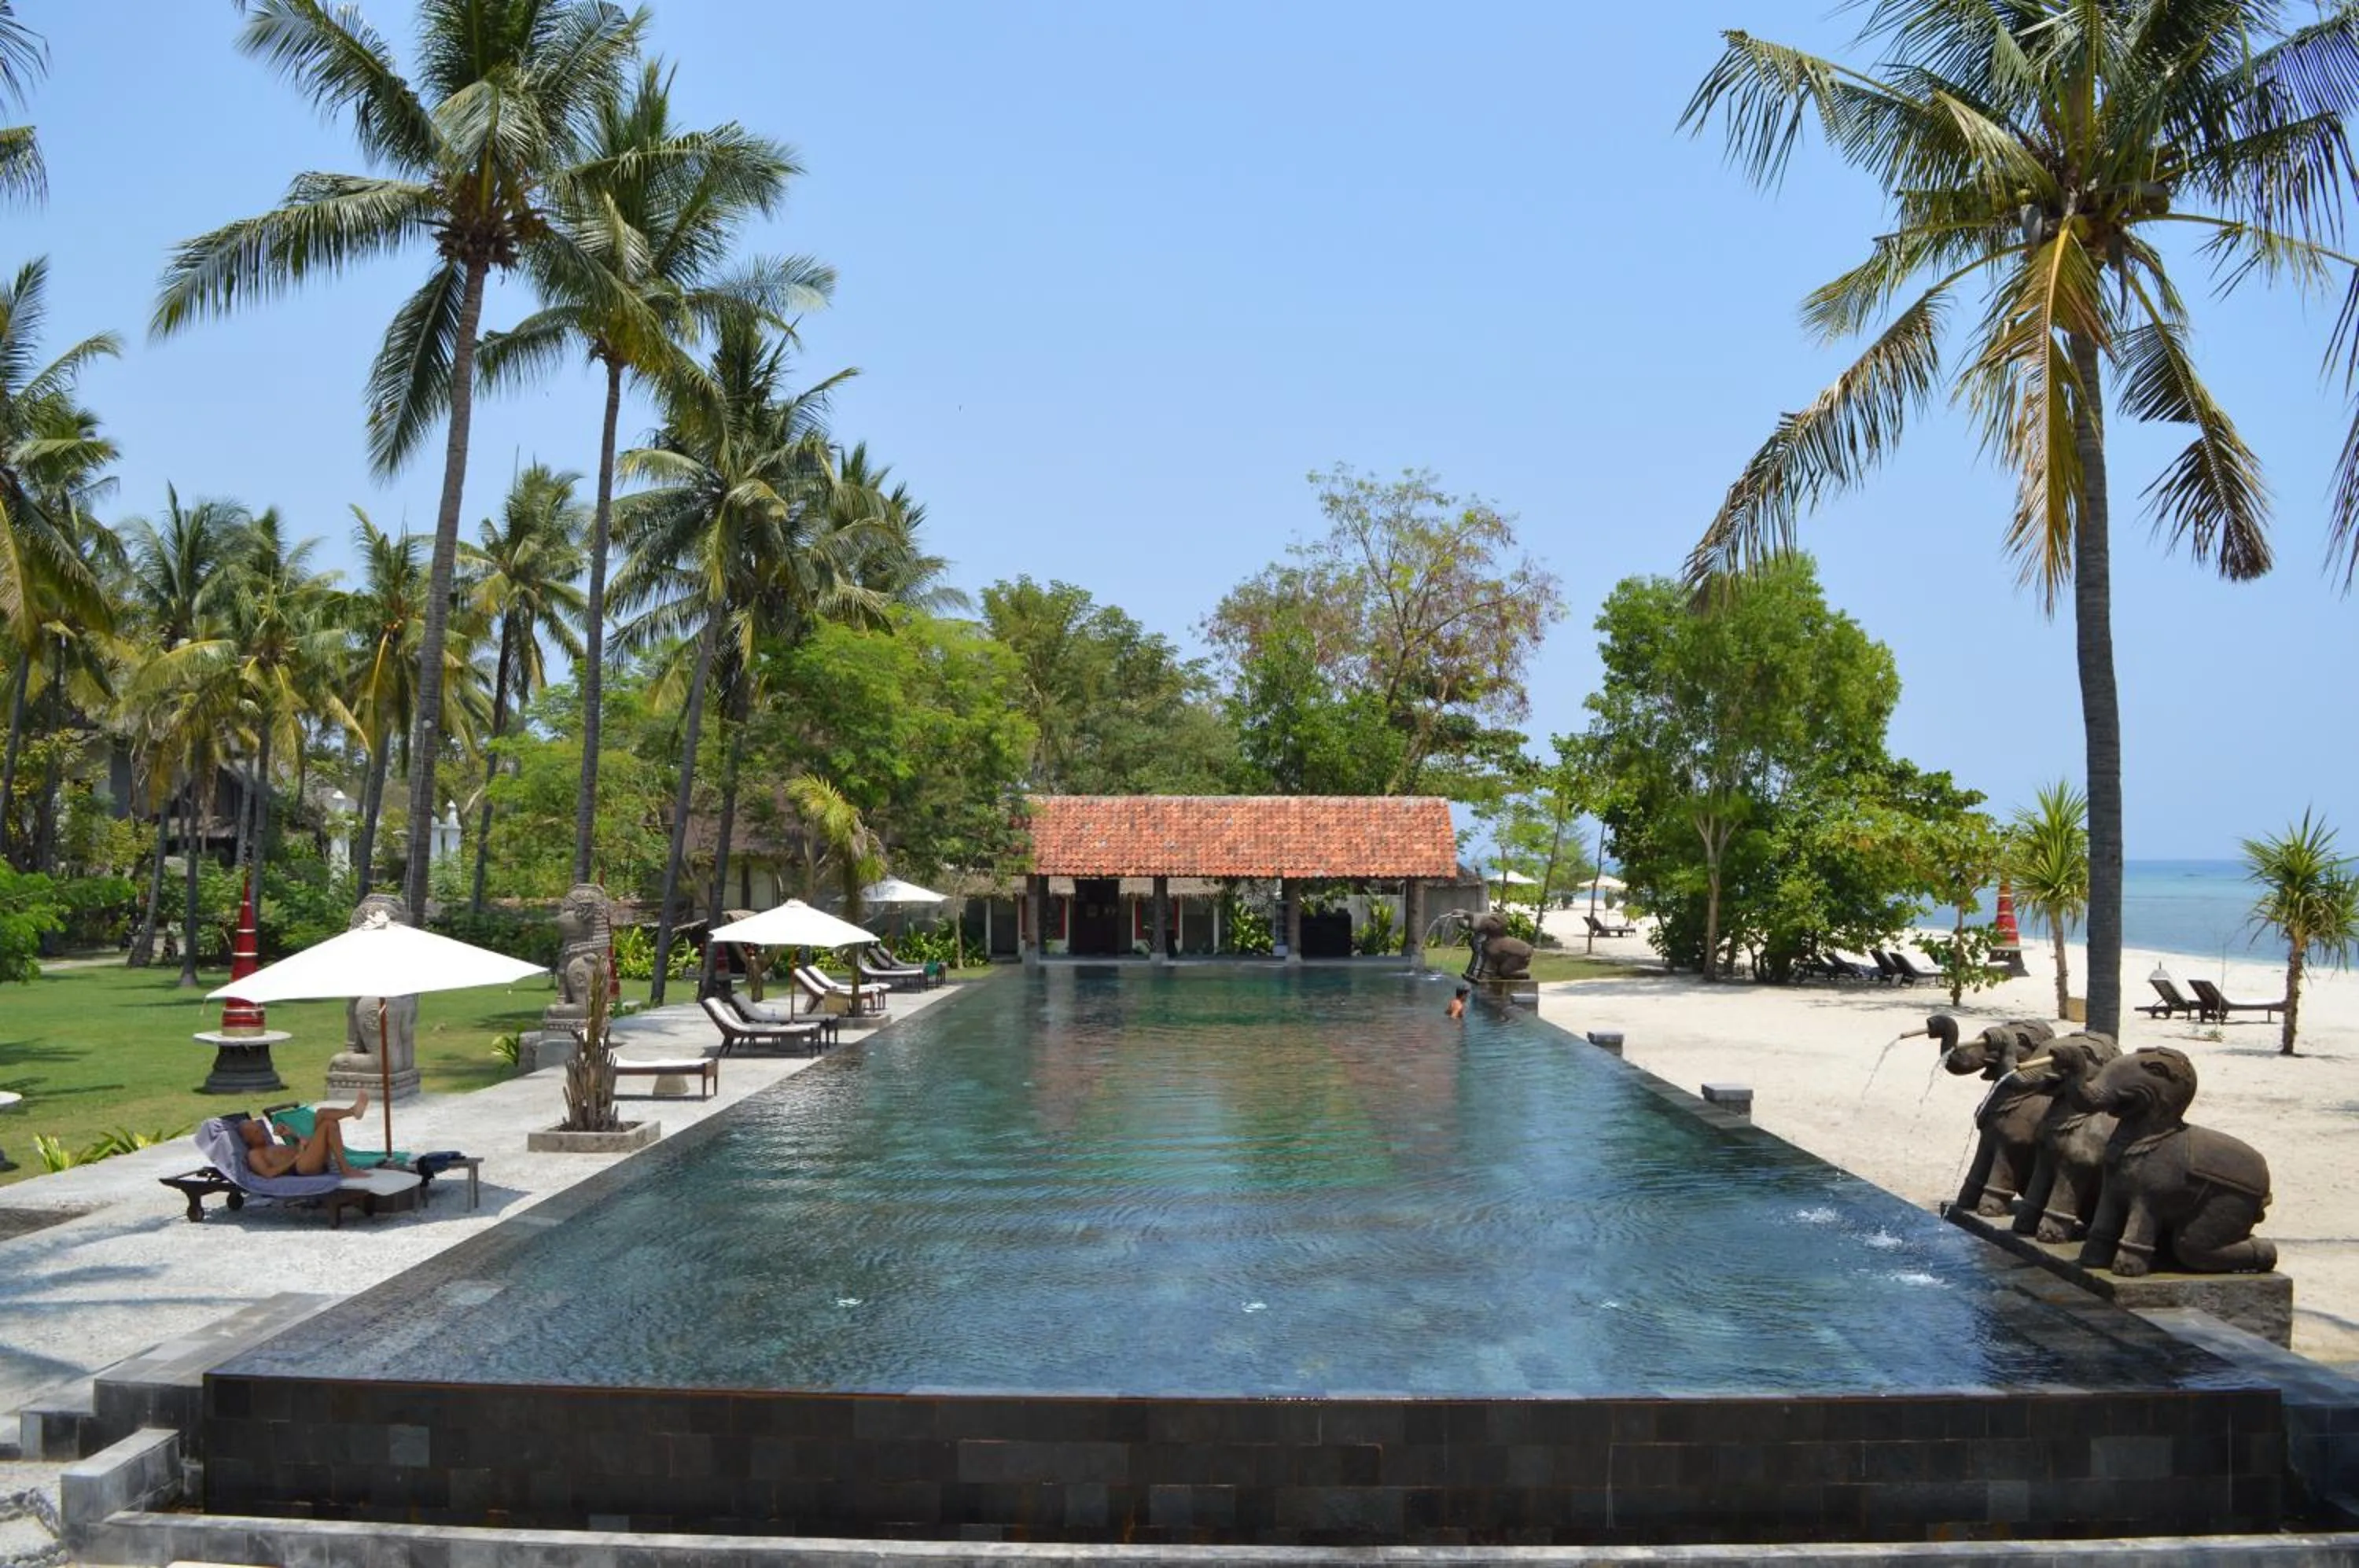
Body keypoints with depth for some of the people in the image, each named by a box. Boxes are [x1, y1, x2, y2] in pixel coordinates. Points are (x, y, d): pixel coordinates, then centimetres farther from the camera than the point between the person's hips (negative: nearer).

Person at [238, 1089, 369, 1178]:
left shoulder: (274, 1147, 38)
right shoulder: (254, 1155, 12)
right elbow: (268, 1173, -8)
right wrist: (294, 1159, -14)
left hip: (321, 1164, 8)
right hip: (302, 1168, -8)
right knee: (327, 1125, -20)